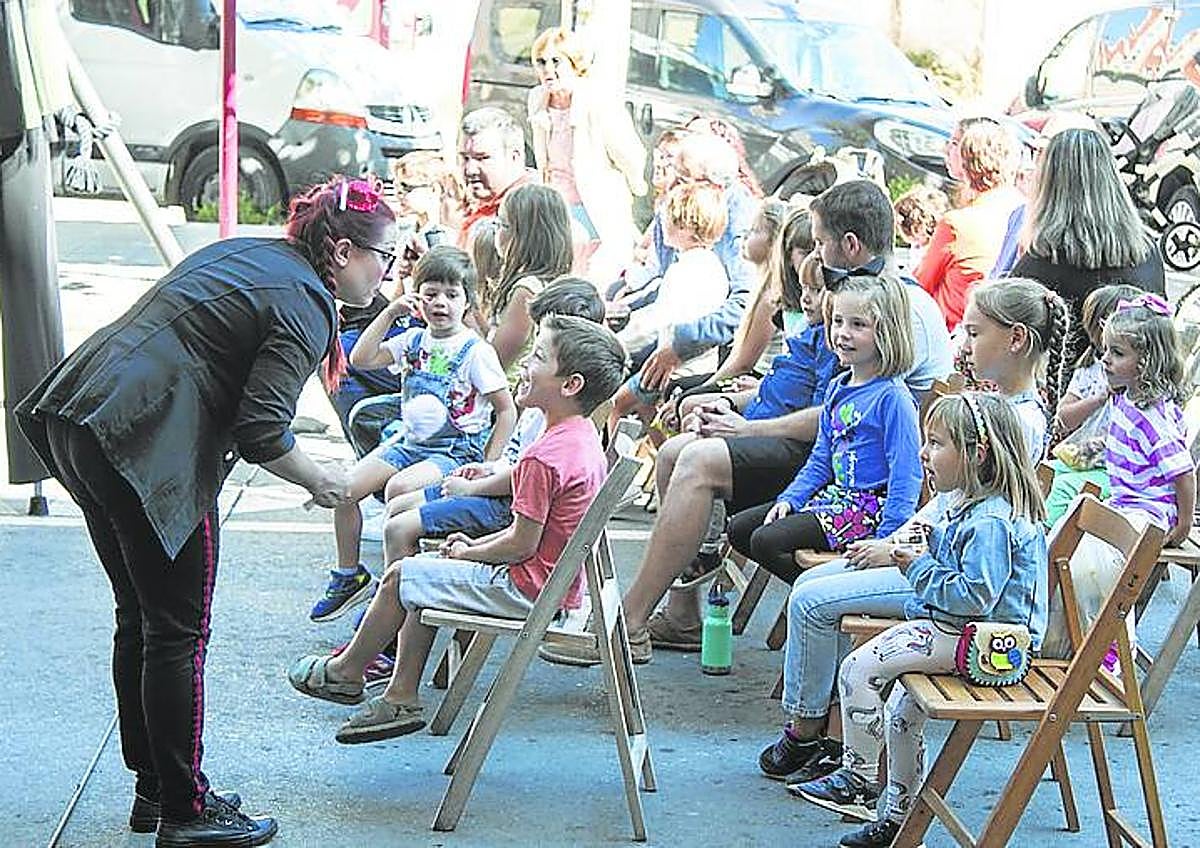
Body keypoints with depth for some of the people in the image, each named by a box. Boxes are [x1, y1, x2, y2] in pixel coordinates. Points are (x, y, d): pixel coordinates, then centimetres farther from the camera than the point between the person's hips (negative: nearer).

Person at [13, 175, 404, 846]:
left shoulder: (245, 254, 18)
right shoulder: (305, 301, -8)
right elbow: (262, 432, -16)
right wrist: (321, 482, 1)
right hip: (148, 448, -10)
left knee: (141, 619, 18)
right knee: (178, 633, 1)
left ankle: (154, 789, 29)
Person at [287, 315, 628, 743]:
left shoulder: (544, 458, -26)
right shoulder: (583, 437, 6)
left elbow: (522, 544, -23)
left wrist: (468, 554, -5)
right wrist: (475, 544, 10)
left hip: (527, 588, -10)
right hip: (558, 581, 10)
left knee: (400, 576, 1)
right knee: (423, 573, 19)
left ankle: (347, 671, 23)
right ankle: (401, 698, 19)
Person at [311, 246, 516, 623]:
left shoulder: (476, 351, -8)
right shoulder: (413, 341, 8)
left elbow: (507, 410, -6)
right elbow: (361, 359, 0)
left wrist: (486, 467, -12)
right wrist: (389, 313, -5)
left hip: (456, 451, -6)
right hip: (408, 441, 6)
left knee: (399, 488, -32)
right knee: (345, 488, -10)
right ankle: (349, 576, 8)